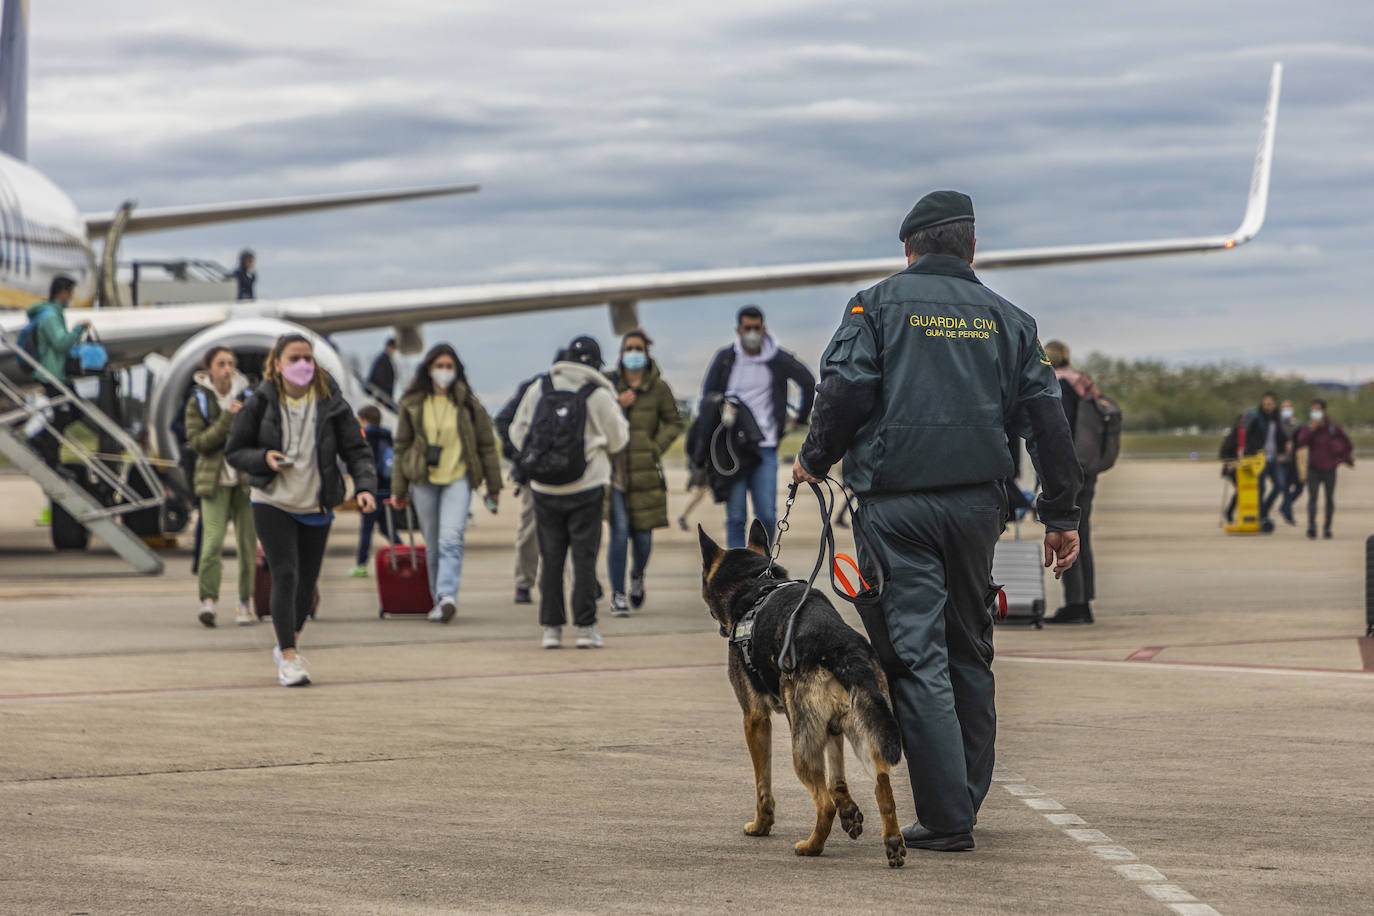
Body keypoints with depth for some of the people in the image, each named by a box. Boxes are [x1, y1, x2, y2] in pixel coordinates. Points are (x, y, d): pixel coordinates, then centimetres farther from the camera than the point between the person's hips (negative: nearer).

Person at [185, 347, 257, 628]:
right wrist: (227, 419, -16)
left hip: (246, 479, 2)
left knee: (248, 543, 1)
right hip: (215, 481, -2)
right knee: (212, 541, -17)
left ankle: (245, 604, 10)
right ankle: (207, 600, -20)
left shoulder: (247, 397, 8)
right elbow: (197, 442, -8)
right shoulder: (198, 401, 2)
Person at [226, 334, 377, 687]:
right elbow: (234, 451, 3)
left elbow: (356, 450, -1)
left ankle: (286, 645, 33)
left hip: (316, 507, 2)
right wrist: (264, 458, -17)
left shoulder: (331, 403, -2)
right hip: (273, 503, -2)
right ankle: (289, 658, -10)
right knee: (285, 575, -14)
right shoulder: (261, 403, -5)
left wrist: (366, 486, -18)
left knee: (307, 583, 10)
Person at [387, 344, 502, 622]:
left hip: (458, 478, -2)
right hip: (423, 481, 2)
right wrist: (399, 488, 7)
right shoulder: (412, 405, 5)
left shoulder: (468, 404, 2)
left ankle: (447, 596, -30)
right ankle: (439, 600, 15)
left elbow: (486, 445, 7)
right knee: (432, 545, 6)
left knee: (451, 539, -19)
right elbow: (402, 446, 10)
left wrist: (493, 487, 7)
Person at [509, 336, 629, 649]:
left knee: (551, 557, 9)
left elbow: (517, 433, 8)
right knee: (585, 556, 3)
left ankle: (551, 626, 9)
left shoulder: (538, 390, 1)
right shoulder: (598, 395, -8)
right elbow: (618, 439, 3)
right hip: (586, 486, -2)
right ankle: (585, 626, 2)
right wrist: (617, 409, 19)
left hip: (544, 489, 3)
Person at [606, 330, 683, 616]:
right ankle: (617, 596, 0)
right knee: (619, 533, -10)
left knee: (643, 535, 1)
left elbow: (674, 423, 12)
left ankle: (638, 576, 34)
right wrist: (616, 406, -10)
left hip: (645, 471, 1)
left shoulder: (658, 388, 5)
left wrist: (656, 447, -1)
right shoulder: (609, 383, 5)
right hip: (613, 467, -1)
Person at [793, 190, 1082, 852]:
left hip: (895, 504, -4)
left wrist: (814, 460, 8)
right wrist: (1060, 516, 13)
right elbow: (1045, 418, 9)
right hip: (976, 501, 4)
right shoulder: (1005, 318, 13)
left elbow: (845, 388, -9)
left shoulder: (878, 305, 2)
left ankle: (946, 816, -9)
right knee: (970, 651, 16)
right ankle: (969, 796, 21)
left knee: (916, 655, -5)